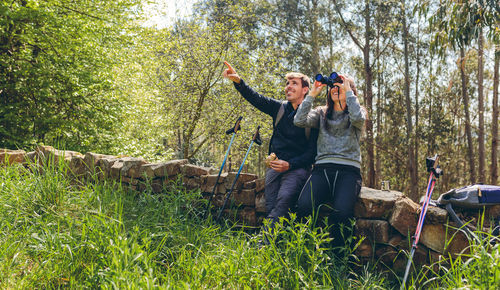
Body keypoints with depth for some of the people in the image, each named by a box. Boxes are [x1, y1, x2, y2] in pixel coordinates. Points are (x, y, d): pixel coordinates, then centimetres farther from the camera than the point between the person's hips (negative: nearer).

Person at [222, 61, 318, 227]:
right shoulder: (280, 108, 15)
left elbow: (313, 152, -3)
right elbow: (256, 99, 3)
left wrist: (290, 164, -16)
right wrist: (238, 81, -14)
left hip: (297, 168, -5)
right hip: (274, 167, 5)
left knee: (283, 200, -29)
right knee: (270, 208, -11)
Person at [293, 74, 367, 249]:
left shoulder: (358, 112, 16)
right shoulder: (321, 113, 22)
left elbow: (358, 118, -11)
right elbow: (299, 121, 3)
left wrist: (348, 91, -2)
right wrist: (312, 94, 7)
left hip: (348, 169, -2)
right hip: (322, 167, 2)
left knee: (341, 211, -32)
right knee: (304, 206, -29)